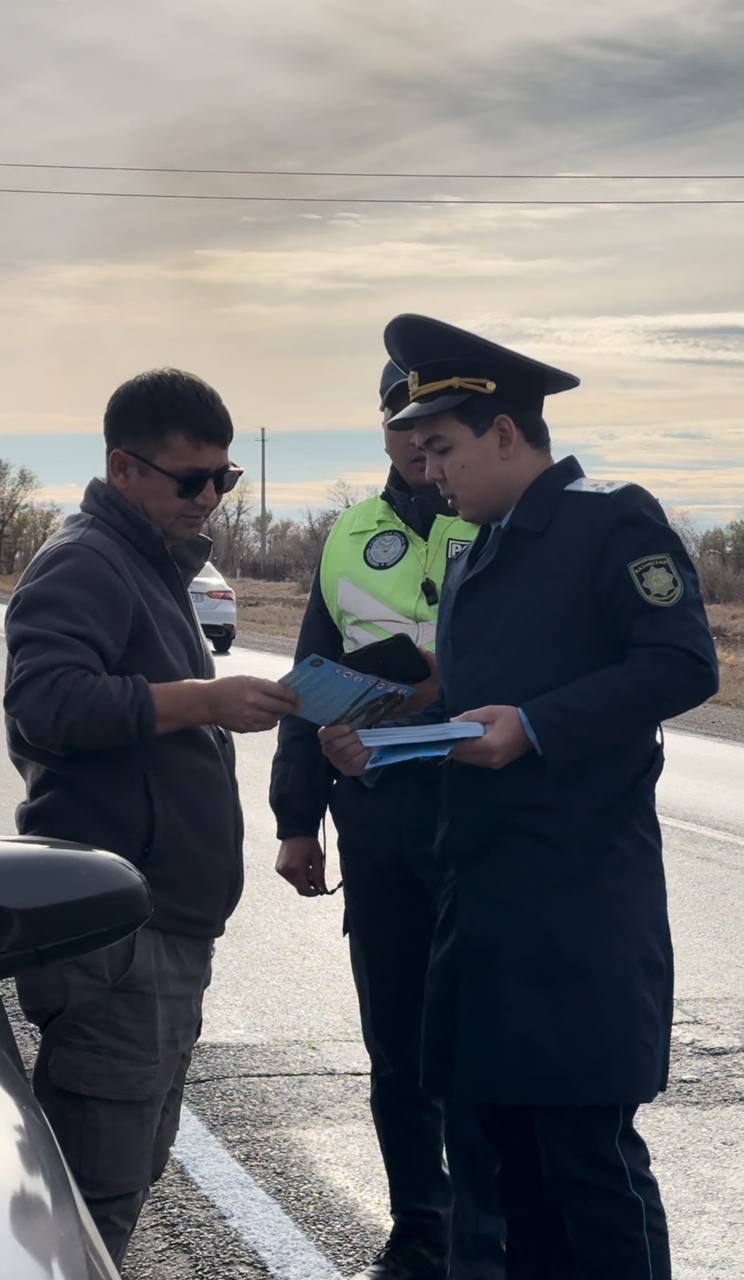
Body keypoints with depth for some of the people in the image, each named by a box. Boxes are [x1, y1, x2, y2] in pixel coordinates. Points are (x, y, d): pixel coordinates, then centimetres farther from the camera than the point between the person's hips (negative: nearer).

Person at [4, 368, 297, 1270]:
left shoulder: (154, 563, 22)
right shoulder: (84, 563, -9)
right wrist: (203, 699, -26)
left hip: (166, 925, 10)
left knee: (135, 1164, 15)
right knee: (100, 1186, -10)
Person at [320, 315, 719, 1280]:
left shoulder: (613, 521, -6)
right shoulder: (475, 558, 20)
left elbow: (684, 664, -16)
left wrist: (532, 724, -21)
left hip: (582, 893, -8)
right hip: (481, 891, 9)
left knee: (589, 1147, -6)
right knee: (512, 1139, 13)